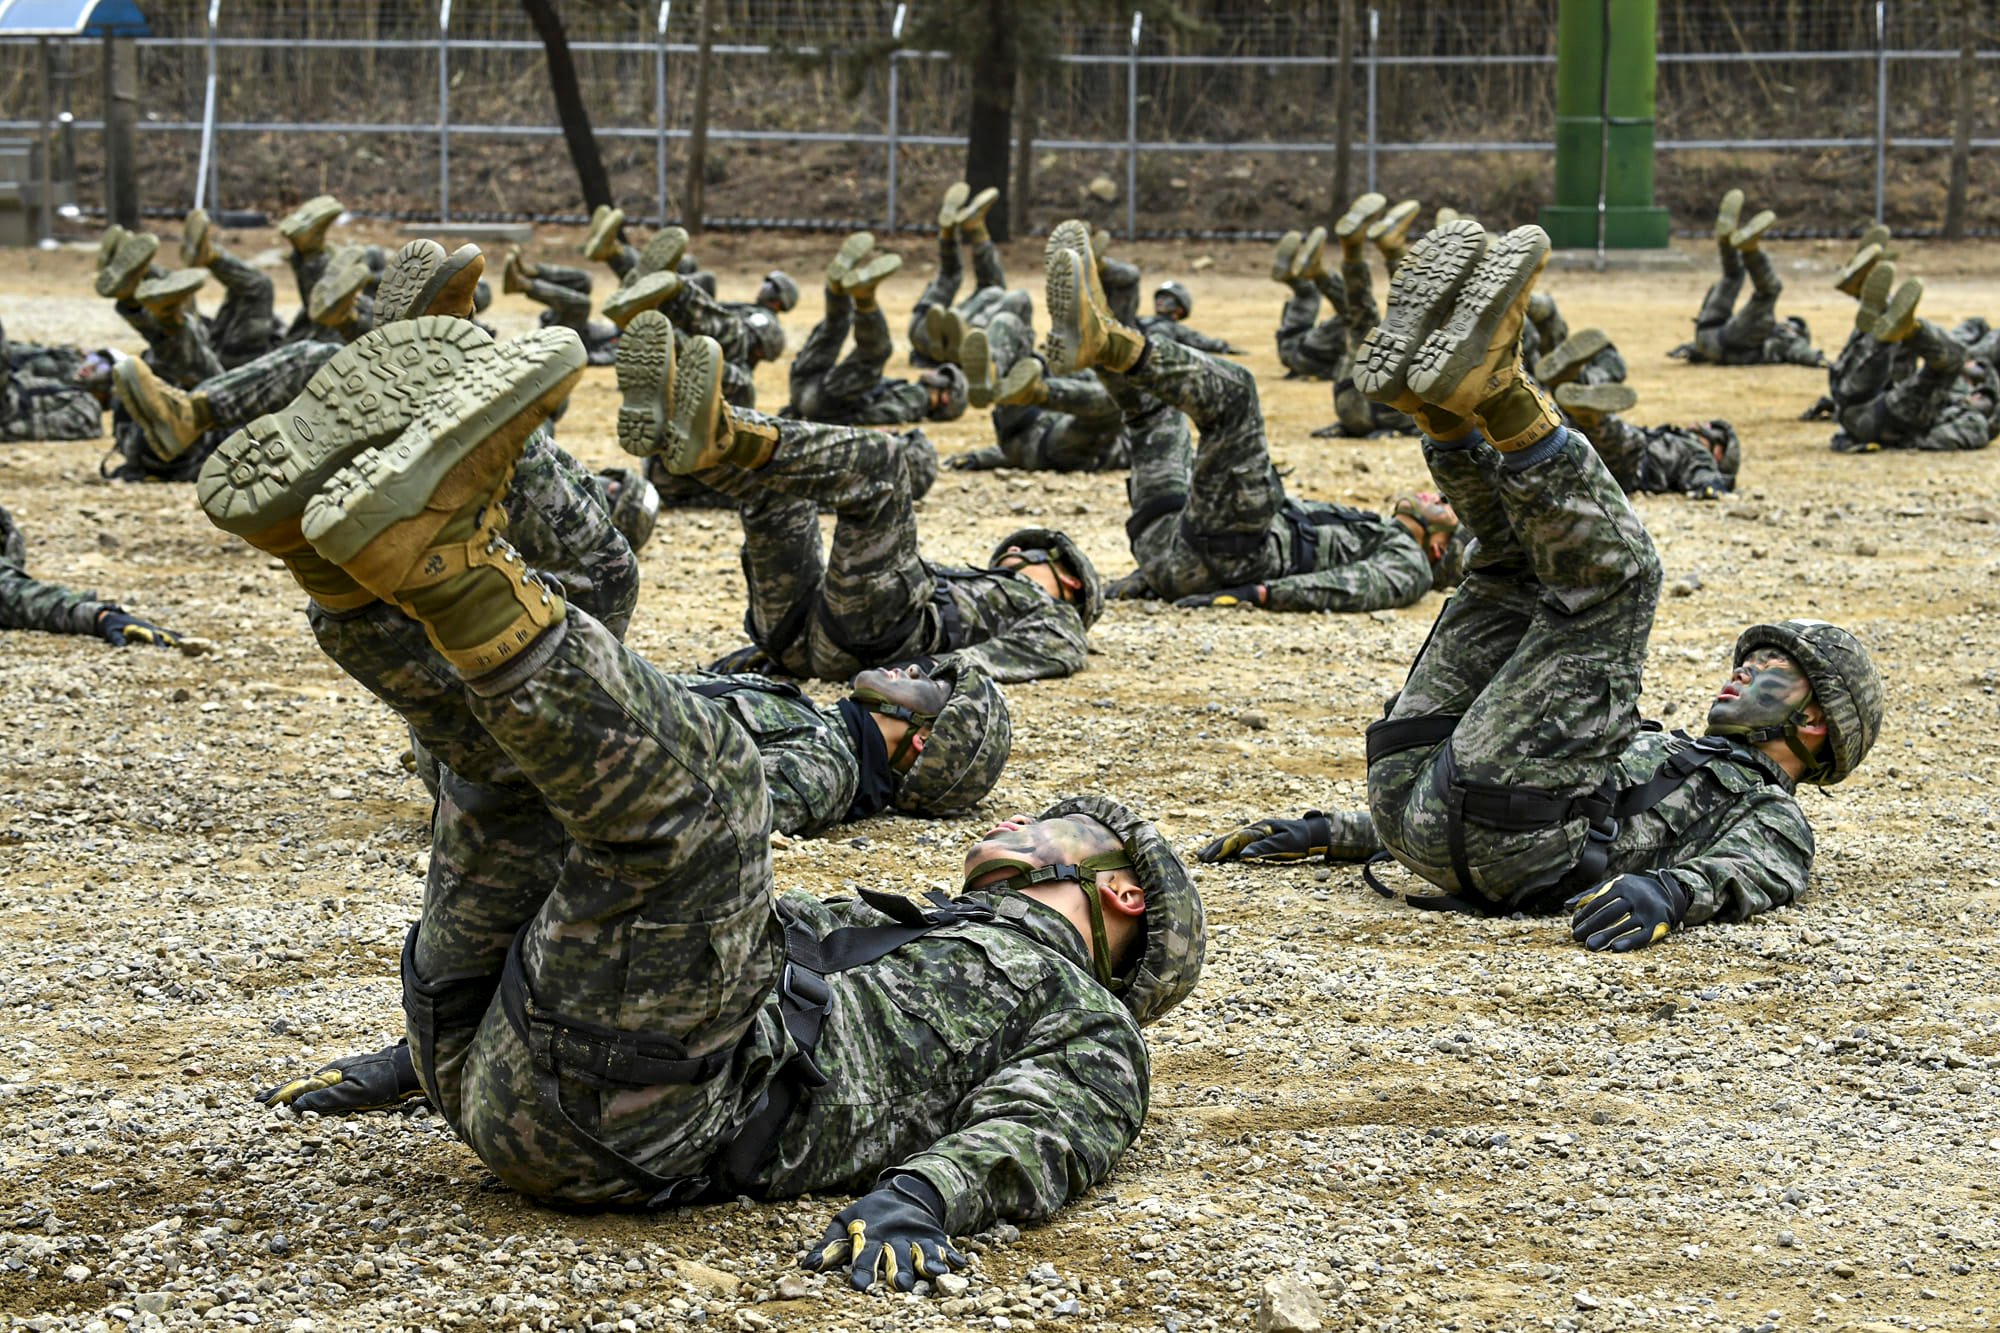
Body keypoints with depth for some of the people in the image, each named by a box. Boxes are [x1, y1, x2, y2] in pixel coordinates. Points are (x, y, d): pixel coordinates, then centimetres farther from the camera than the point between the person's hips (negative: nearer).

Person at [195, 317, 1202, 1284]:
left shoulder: (1088, 1029, 19)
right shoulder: (888, 927, 42)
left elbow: (1032, 1138, -5)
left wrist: (920, 1195, -29)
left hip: (621, 1113, -7)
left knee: (691, 772, -22)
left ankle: (428, 549, -30)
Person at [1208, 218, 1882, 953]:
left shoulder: (1771, 817, 18)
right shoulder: (1661, 752, 41)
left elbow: (1746, 877, -8)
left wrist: (1670, 892, -34)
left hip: (1510, 836, -7)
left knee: (1612, 563, -9)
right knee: (1531, 562, 17)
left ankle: (1491, 383, -25)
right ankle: (1440, 400, -8)